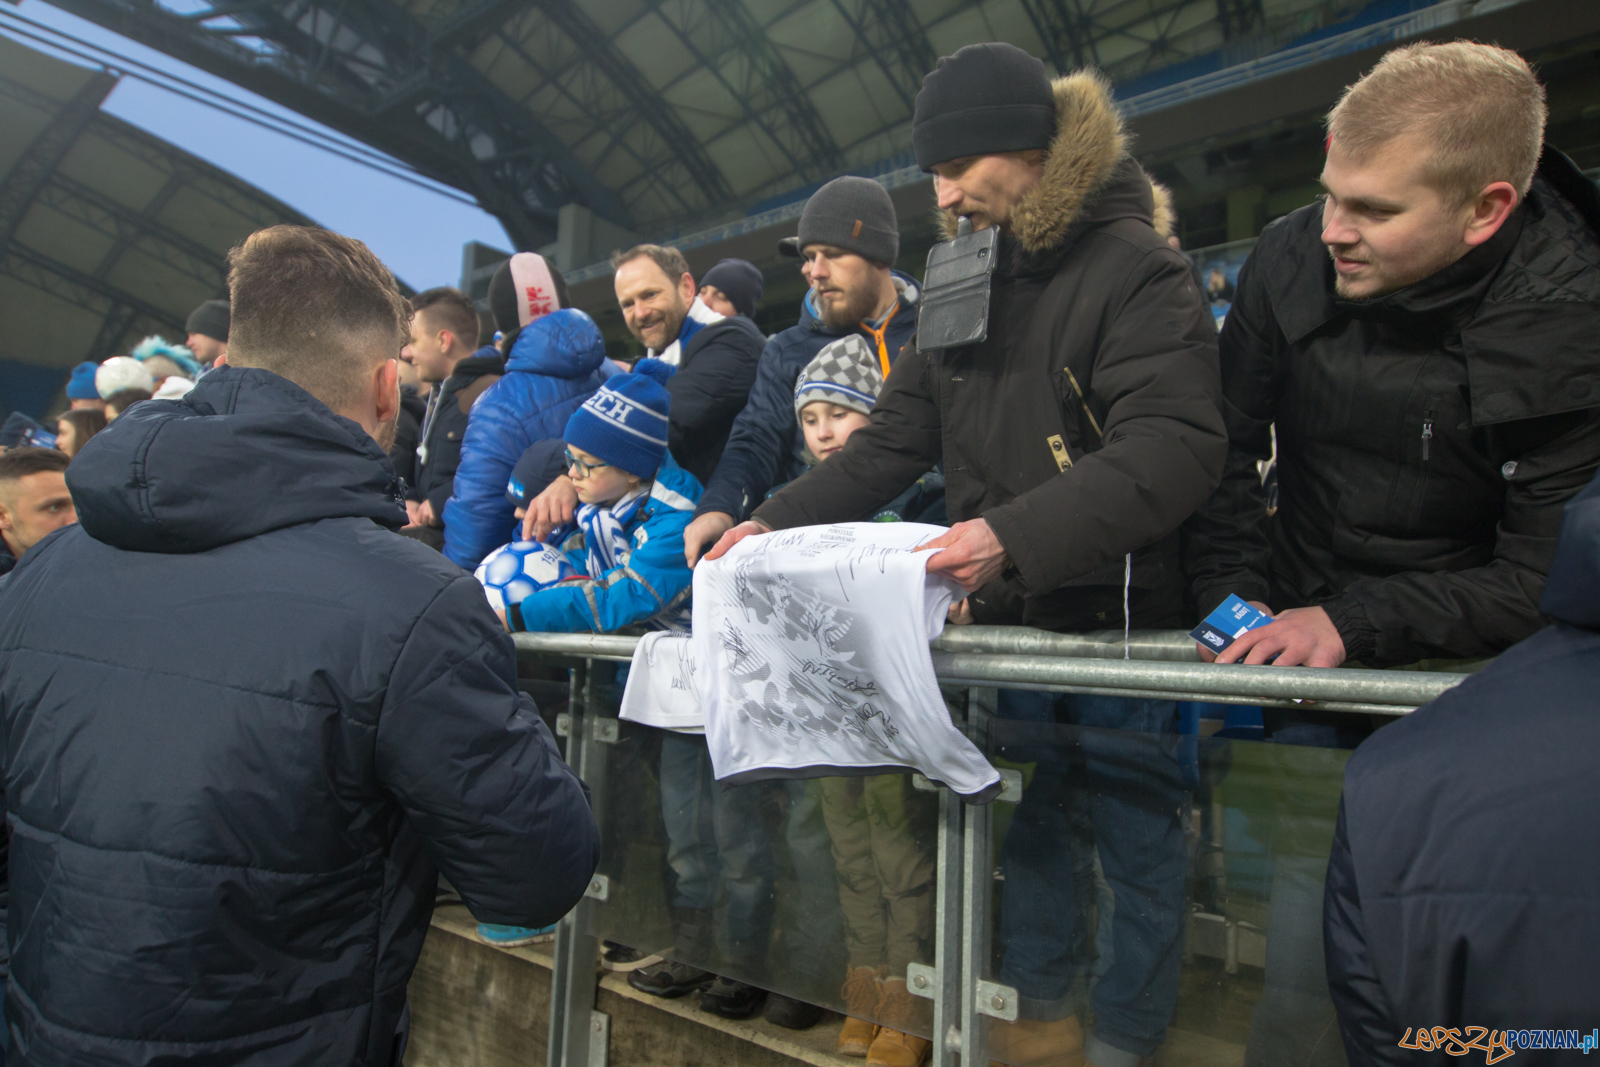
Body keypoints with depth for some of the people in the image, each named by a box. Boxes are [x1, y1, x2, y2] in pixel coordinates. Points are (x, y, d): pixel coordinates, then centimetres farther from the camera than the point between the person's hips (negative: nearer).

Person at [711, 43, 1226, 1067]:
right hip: (1006, 620, 6)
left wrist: (1018, 534, -34)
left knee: (1137, 840, 8)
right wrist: (773, 522, -1)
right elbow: (890, 444, 10)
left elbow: (1178, 445, -24)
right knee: (1023, 825, 17)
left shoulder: (1133, 266, -10)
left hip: (1120, 619, -6)